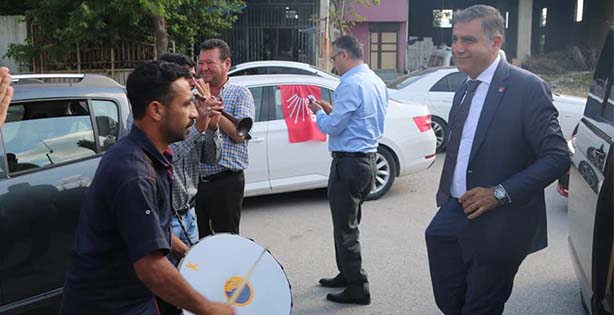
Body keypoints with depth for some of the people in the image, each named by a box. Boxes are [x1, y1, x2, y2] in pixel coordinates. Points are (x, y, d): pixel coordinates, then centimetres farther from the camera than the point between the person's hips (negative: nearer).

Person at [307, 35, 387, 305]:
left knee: (345, 229, 0)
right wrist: (330, 109, 14)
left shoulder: (351, 84, -18)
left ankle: (357, 289, 9)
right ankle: (346, 275, 35)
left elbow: (332, 127, -17)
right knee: (348, 224, 21)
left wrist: (318, 111, 2)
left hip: (349, 163, -10)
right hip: (368, 159, 10)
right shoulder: (377, 82, 12)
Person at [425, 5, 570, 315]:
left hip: (497, 227, -7)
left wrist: (500, 193, -22)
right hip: (453, 217, 7)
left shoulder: (528, 88, -13)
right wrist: (445, 197, 7)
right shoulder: (464, 89, 10)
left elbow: (557, 157, -17)